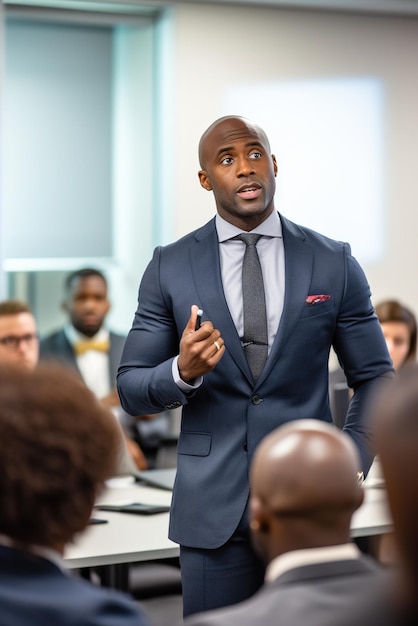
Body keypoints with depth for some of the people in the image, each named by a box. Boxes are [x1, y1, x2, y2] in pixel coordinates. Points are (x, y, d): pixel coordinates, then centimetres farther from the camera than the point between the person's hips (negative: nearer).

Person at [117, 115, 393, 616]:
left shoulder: (333, 262, 3)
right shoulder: (170, 267, 2)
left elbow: (376, 381, 9)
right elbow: (130, 389, 3)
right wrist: (182, 372, -18)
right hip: (213, 508, 0)